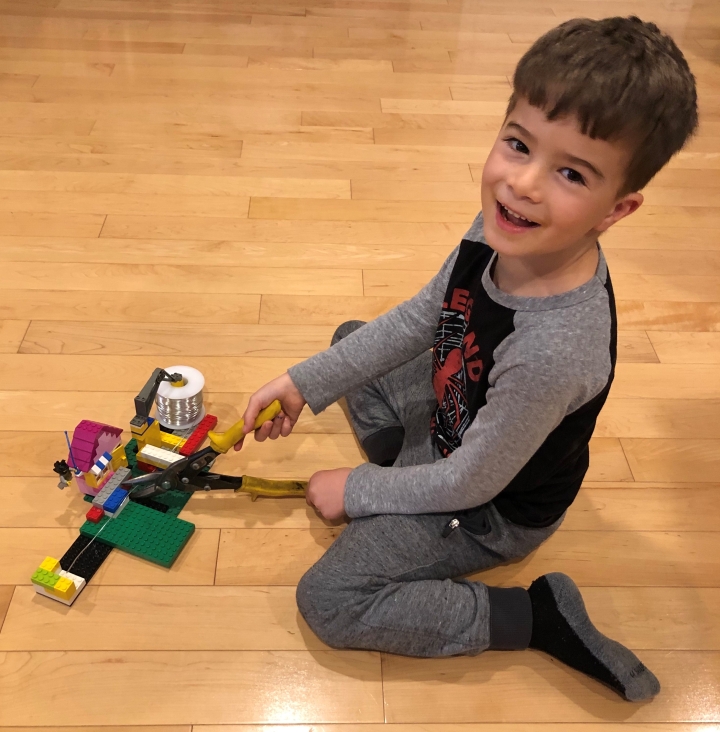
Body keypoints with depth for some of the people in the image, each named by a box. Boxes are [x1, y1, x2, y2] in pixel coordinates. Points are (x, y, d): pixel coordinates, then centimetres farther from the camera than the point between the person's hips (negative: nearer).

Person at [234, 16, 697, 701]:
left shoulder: (553, 350, -43)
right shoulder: (504, 230, -21)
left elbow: (468, 484, -27)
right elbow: (416, 320, -3)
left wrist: (358, 490, -11)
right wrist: (305, 382, -5)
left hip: (492, 506, -7)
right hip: (452, 416, 8)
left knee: (327, 602, -11)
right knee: (349, 336, 19)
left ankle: (536, 617, -5)